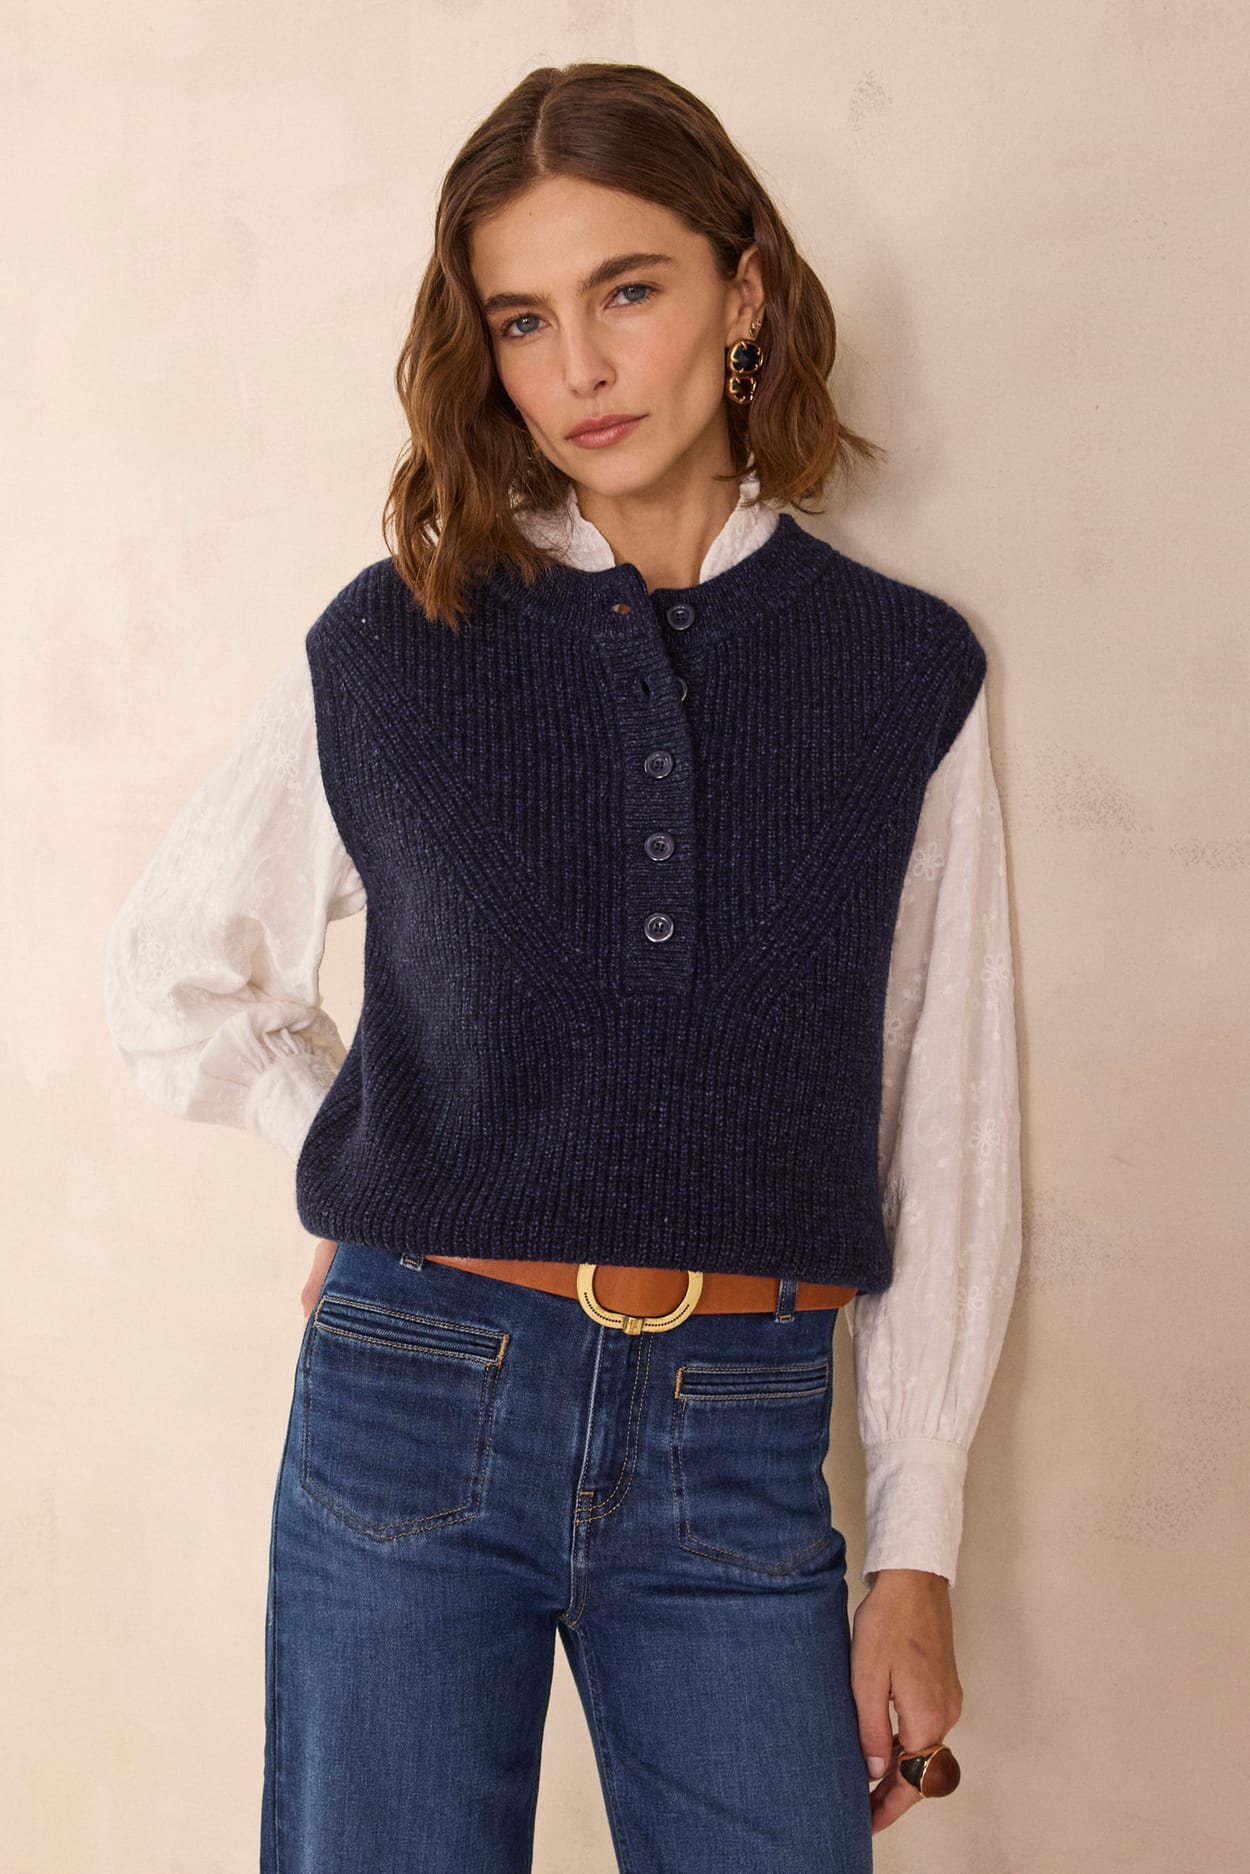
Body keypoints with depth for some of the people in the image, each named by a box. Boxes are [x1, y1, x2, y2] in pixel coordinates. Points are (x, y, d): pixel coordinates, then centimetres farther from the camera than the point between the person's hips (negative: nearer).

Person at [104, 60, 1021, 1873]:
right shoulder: (390, 647, 2)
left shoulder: (907, 672, 3)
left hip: (740, 1449, 1)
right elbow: (170, 973, 14)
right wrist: (386, 1161, 3)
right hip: (414, 1410, 0)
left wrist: (917, 1552, 2)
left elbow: (947, 1131, 4)